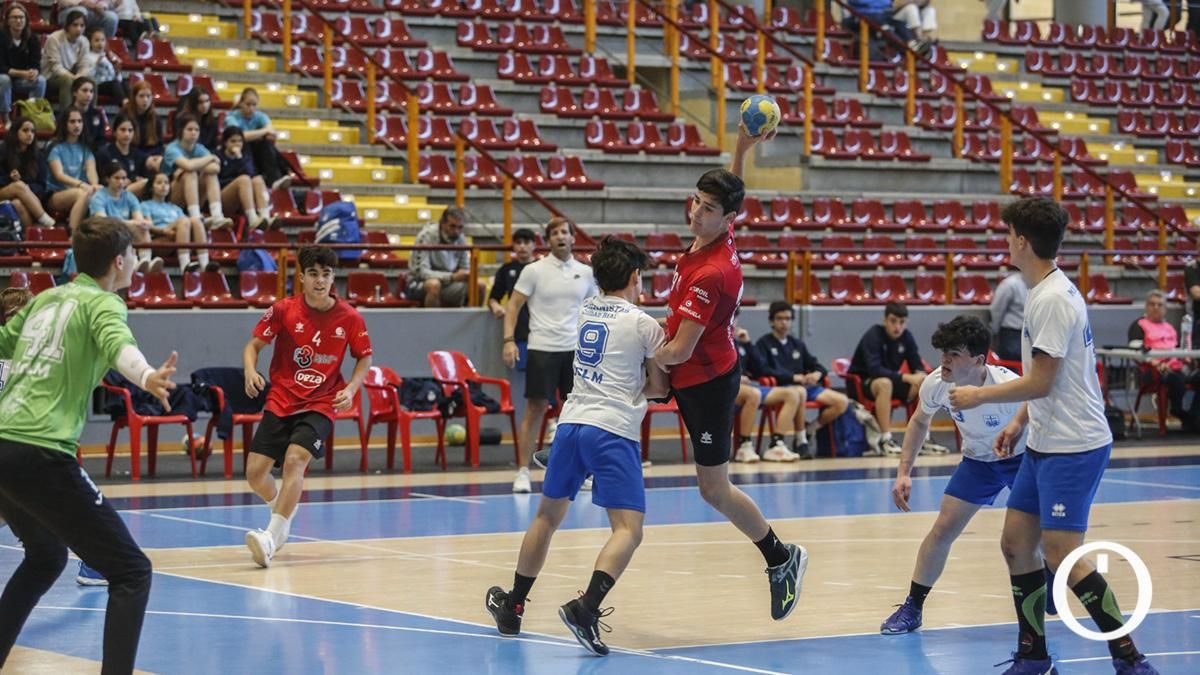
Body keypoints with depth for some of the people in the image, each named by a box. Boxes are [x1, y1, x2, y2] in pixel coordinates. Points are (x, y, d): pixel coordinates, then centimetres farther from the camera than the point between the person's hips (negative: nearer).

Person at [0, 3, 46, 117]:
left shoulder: (32, 39, -7)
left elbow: (36, 65, -10)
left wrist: (34, 73, -36)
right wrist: (23, 73, -33)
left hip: (23, 82, 3)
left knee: (40, 80, -24)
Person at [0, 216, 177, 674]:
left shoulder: (45, 299, 19)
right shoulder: (103, 303, -2)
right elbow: (118, 345, -25)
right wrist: (146, 377, -46)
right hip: (40, 454, -8)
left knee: (46, 558, 32)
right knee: (132, 572, -6)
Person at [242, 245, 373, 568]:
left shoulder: (349, 318, -5)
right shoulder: (284, 310, -5)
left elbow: (364, 359, 8)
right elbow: (254, 345, 2)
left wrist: (350, 389, -10)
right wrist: (250, 371, -19)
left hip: (321, 405, -2)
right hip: (280, 402, 2)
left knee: (294, 459, -27)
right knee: (255, 472, -3)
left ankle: (272, 537, -29)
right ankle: (283, 509, 31)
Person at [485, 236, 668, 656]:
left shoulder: (586, 312, 17)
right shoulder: (644, 324, 1)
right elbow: (659, 388, 9)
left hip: (571, 421, 6)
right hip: (614, 430, -6)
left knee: (548, 516, 22)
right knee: (628, 530, -11)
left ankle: (512, 607, 30)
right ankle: (586, 607, -33)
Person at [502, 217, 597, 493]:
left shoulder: (585, 273, 7)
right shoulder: (534, 271, -2)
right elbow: (513, 305, -1)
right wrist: (509, 340, -12)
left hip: (575, 350, 3)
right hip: (542, 349, -3)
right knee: (536, 409, -2)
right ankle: (523, 472, 3)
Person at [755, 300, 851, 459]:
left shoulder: (798, 344, 25)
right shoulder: (764, 343, 7)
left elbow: (817, 366, 23)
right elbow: (763, 370, -9)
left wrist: (817, 374, -3)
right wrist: (794, 377, -15)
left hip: (806, 385, 6)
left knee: (842, 402, -16)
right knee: (800, 392, -42)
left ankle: (809, 432, 0)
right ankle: (801, 441, -26)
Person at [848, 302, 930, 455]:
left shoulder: (907, 337, -3)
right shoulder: (873, 335, -21)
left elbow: (917, 366, 1)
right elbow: (874, 369, -33)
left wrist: (920, 375, -25)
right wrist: (906, 377, -38)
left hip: (890, 379, 6)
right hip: (861, 382, -6)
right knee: (884, 383, -39)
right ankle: (885, 440, -37)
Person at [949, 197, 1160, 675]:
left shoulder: (1053, 300, -19)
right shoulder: (1042, 292, 12)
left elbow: (1040, 382, -20)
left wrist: (979, 396, -8)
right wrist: (1019, 421, 17)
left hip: (1073, 447, -10)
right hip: (1045, 443, 10)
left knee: (1064, 559, -12)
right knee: (1016, 545, 11)